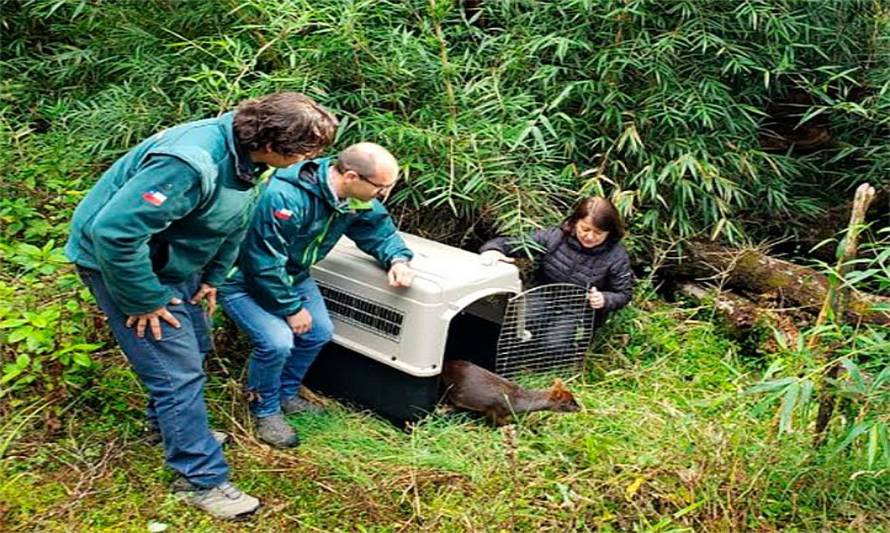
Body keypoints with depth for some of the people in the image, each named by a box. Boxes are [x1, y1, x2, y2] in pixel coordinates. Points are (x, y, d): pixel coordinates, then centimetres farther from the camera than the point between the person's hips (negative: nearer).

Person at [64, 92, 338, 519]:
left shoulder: (247, 151, -9)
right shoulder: (191, 165, -38)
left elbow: (235, 220, 9)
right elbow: (114, 232, -37)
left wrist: (213, 277, 8)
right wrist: (145, 301, -25)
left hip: (172, 260, 9)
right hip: (119, 261, -9)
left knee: (193, 347, 22)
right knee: (178, 371, -7)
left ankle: (171, 424, 47)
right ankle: (200, 479, 7)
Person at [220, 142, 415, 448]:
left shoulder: (358, 198, -14)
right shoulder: (284, 198, -39)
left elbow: (380, 230, 3)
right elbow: (265, 264, -32)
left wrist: (398, 260, -18)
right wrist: (291, 308, -20)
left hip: (291, 274, 8)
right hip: (244, 280, -8)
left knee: (319, 332, 3)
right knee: (276, 341, -23)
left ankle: (286, 395, 28)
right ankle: (265, 411, 5)